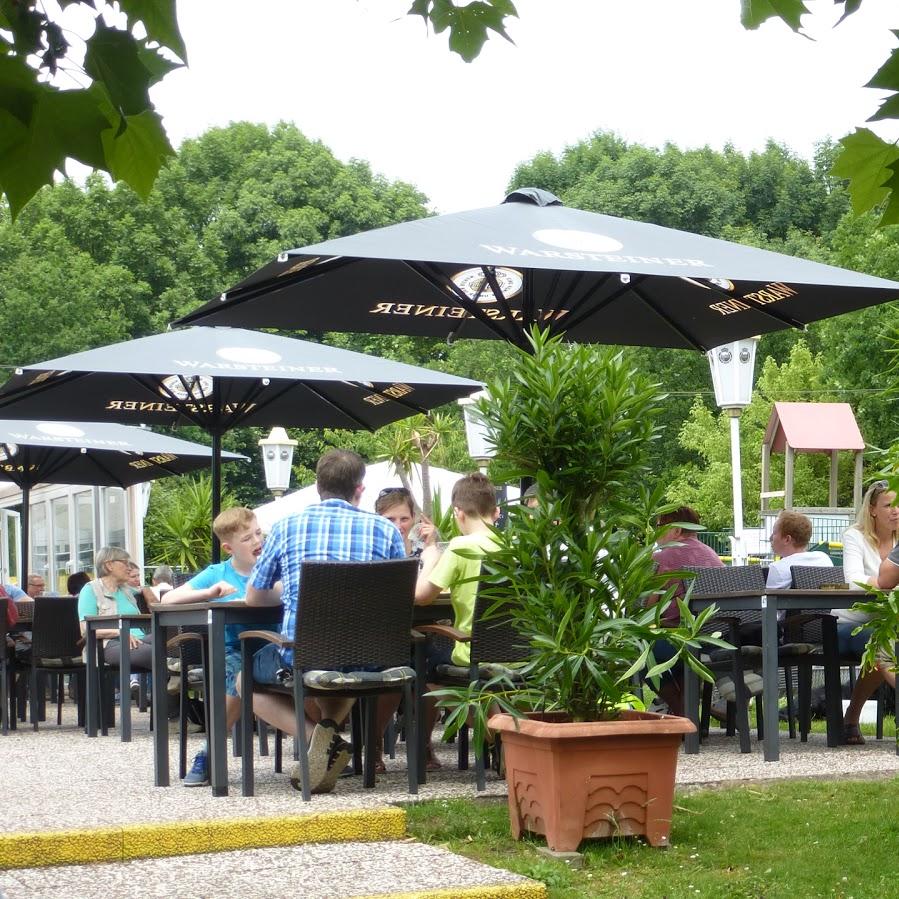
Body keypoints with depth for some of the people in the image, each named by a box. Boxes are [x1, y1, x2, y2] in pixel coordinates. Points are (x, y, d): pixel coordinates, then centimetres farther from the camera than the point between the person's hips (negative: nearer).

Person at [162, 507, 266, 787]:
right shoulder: (217, 574, 9)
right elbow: (168, 600, 2)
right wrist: (209, 593, -11)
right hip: (233, 650, -1)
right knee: (240, 674, -34)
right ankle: (208, 756, -15)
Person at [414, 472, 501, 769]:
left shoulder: (460, 547, -13)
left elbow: (420, 595, -13)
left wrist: (430, 560, 5)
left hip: (474, 659, -5)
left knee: (426, 659, 24)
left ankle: (424, 750, 30)